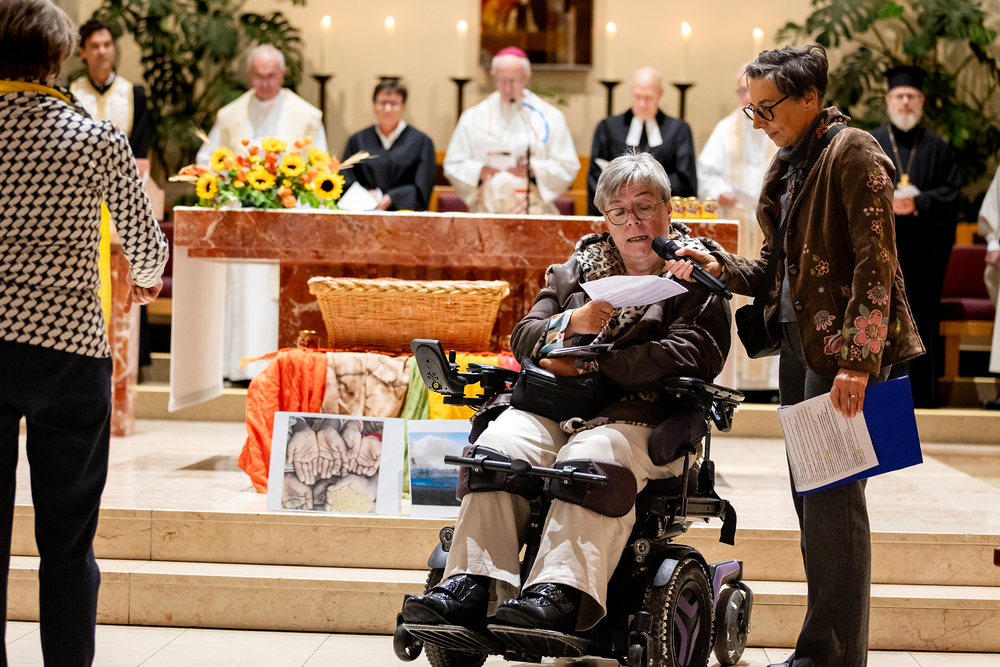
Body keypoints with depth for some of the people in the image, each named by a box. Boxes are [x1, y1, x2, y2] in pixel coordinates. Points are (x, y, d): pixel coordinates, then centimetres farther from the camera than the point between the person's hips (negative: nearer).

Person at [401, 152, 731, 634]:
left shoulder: (698, 277, 10)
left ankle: (560, 593, -51)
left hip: (644, 414, -4)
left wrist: (586, 367, -9)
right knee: (499, 444, -27)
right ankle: (469, 585, -35)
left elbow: (684, 356, -8)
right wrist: (571, 323, -5)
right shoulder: (581, 265, 25)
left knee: (592, 455, -38)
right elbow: (523, 339, 19)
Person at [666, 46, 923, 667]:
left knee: (832, 495, -7)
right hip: (797, 341, 9)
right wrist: (719, 265, 1)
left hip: (842, 346, -9)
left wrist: (857, 360, -21)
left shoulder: (852, 153, -9)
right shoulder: (791, 161, 17)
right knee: (808, 492, 10)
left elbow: (876, 262, -15)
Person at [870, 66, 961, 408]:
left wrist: (917, 203, -12)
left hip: (922, 247, 1)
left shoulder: (937, 147, 12)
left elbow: (950, 191, 5)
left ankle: (919, 395, 3)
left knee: (920, 316, -1)